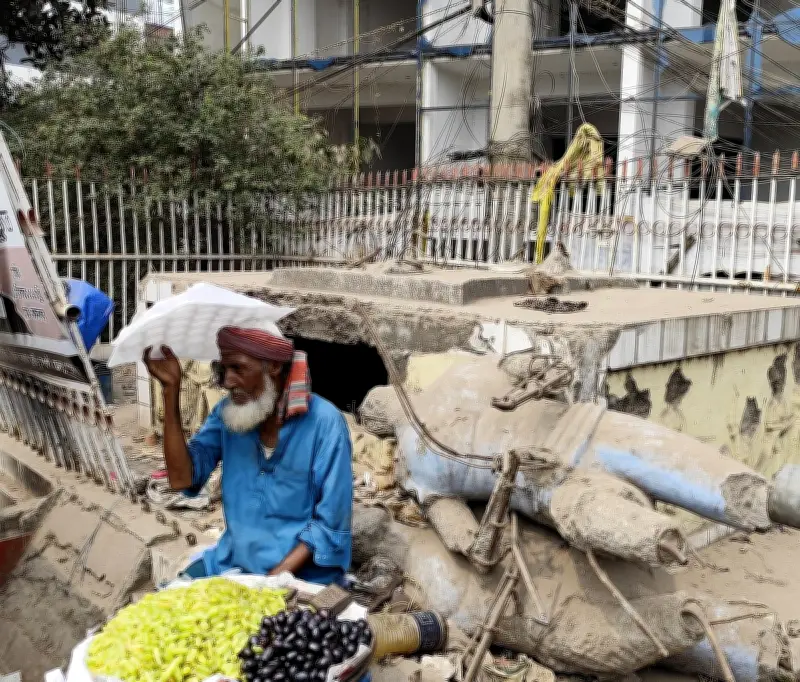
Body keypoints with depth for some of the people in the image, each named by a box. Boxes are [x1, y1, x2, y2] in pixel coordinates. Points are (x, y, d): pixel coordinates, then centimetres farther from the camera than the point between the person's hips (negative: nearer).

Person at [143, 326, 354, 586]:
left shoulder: (324, 423, -16)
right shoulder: (228, 412, 1)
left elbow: (330, 526, -15)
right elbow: (182, 480, -9)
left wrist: (273, 581, -21)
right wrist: (171, 390, -13)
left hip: (303, 572, -5)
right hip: (232, 561, 5)